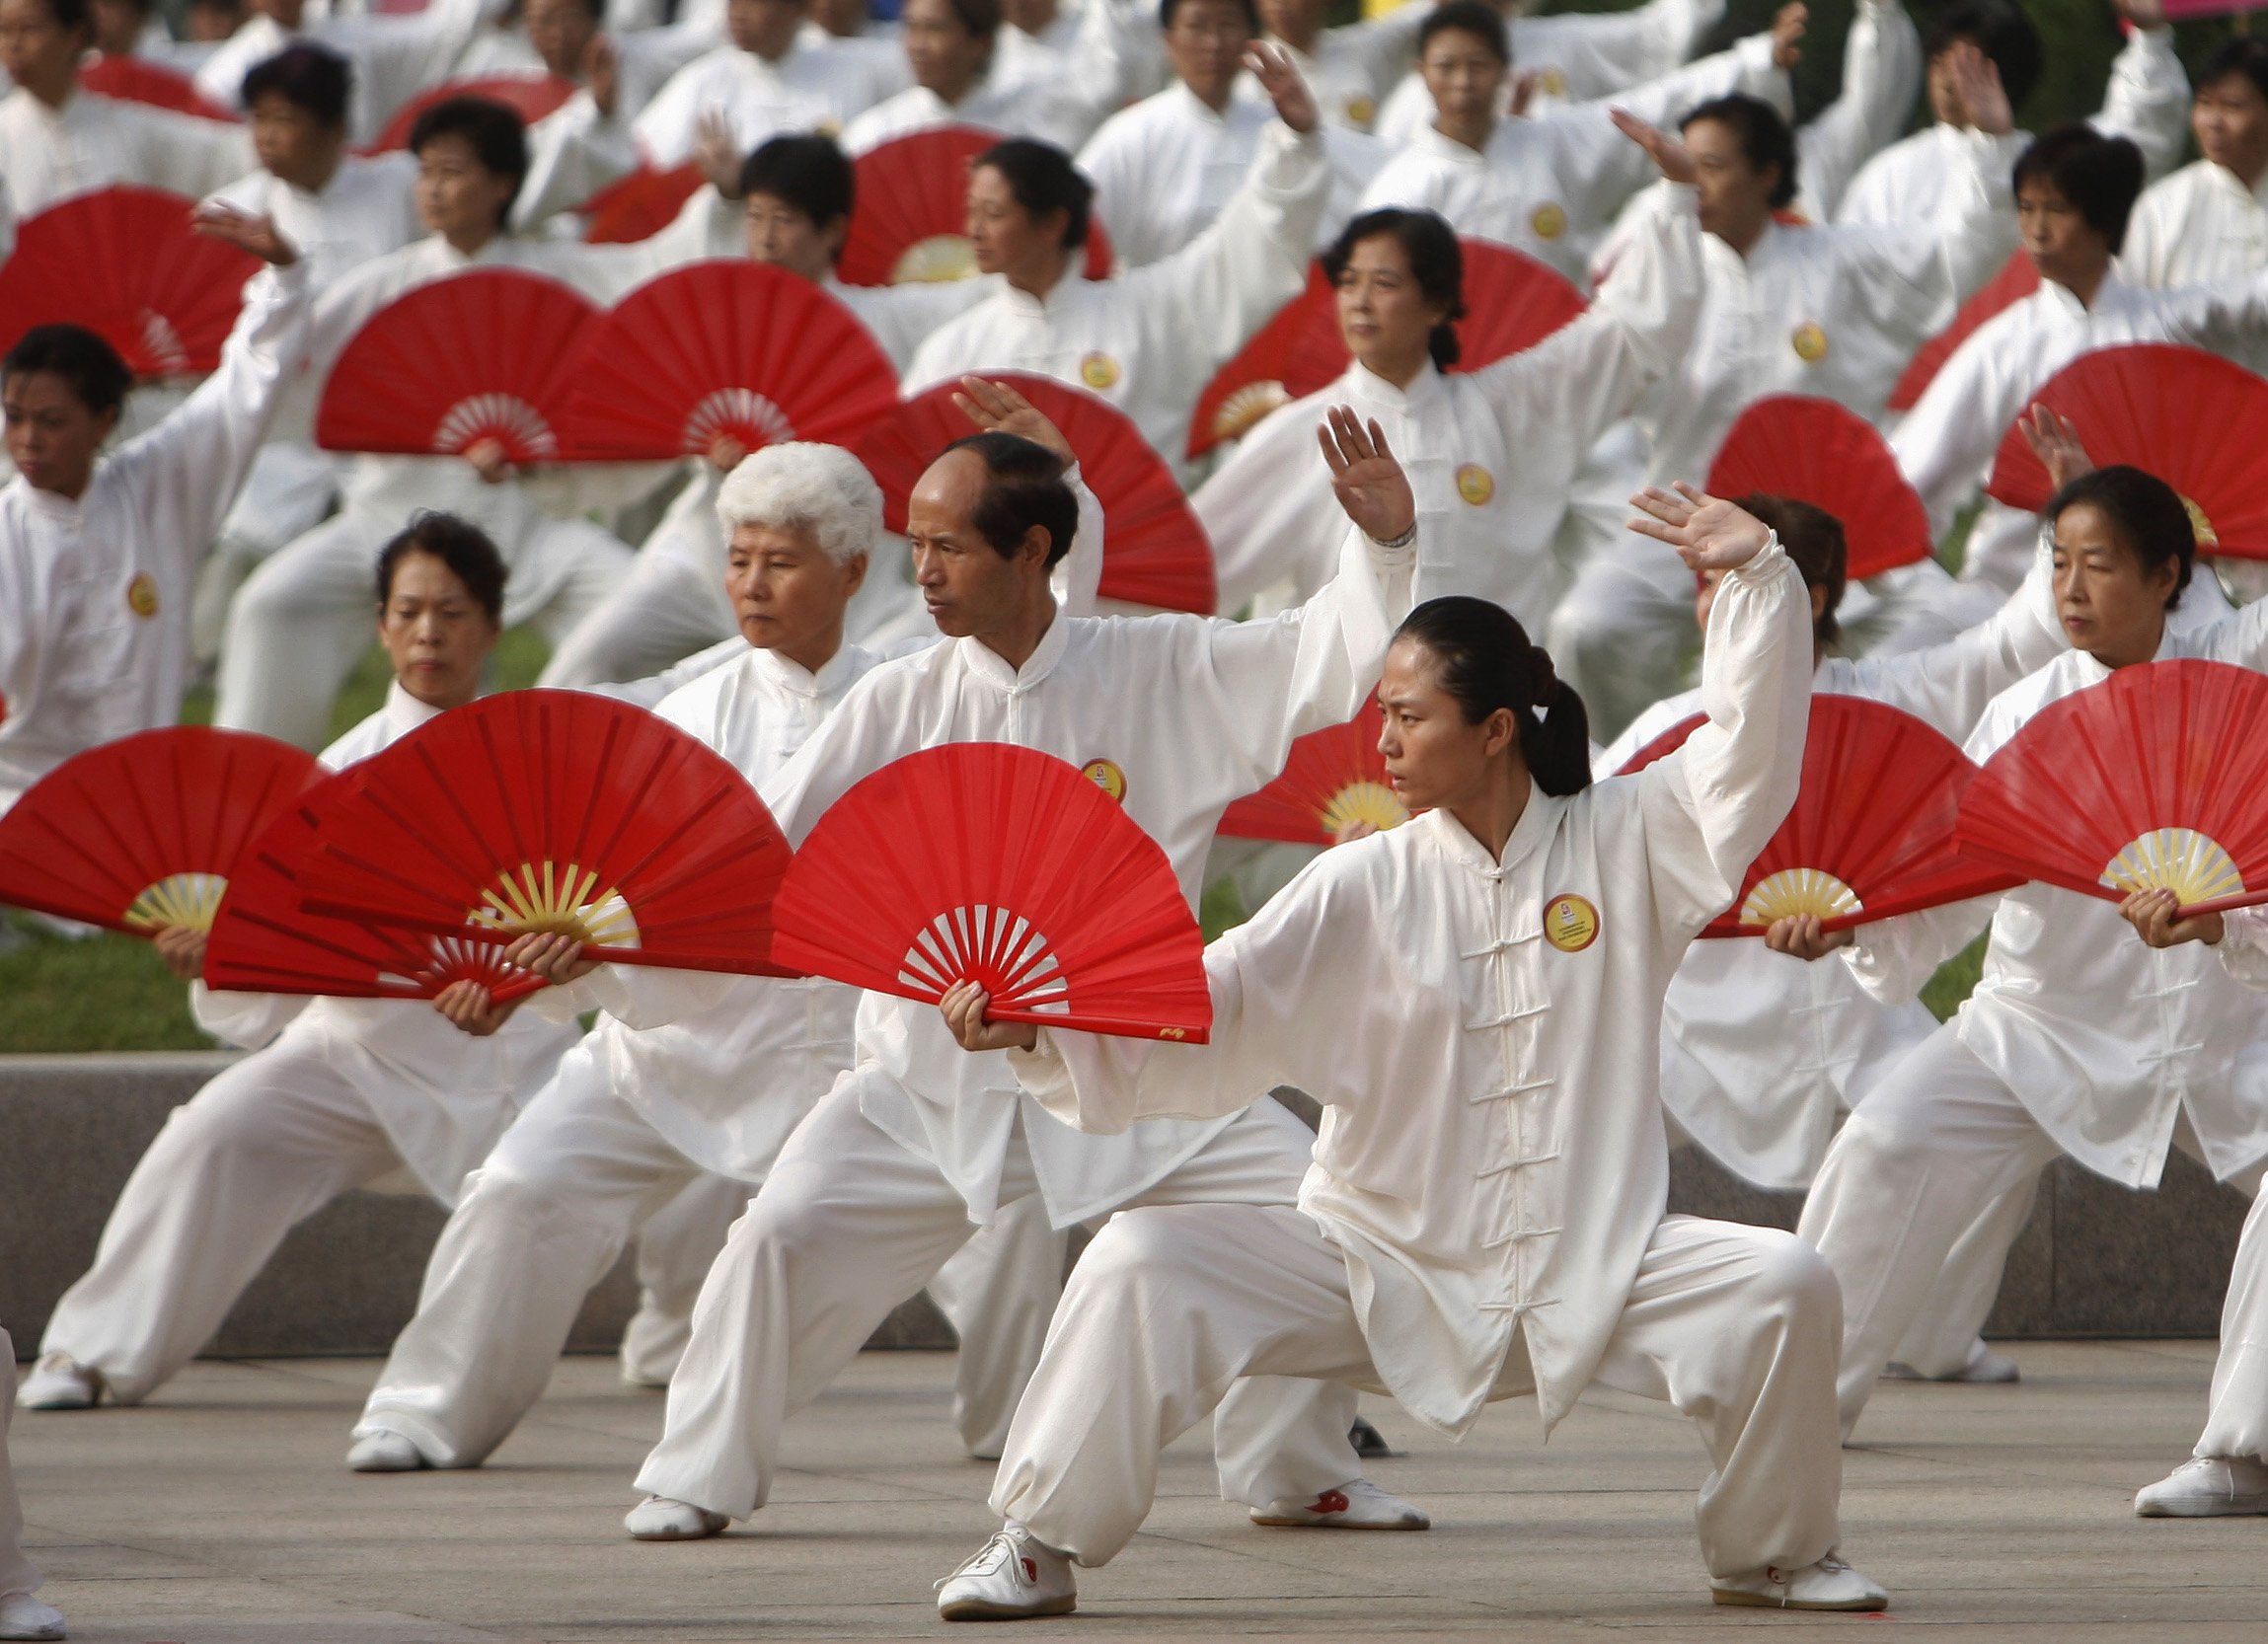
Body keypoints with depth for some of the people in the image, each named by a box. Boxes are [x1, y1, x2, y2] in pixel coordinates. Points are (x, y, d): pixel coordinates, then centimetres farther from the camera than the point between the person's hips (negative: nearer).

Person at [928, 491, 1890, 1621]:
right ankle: (1037, 1549, -5)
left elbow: (1746, 763, -8)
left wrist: (1756, 577, -17)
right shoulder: (1362, 890, -1)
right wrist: (1038, 1033, -21)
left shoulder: (1621, 844, 2)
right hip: (1381, 1270, 0)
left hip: (1592, 1276, 0)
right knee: (1136, 1265, -20)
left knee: (1781, 1285, -23)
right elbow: (1197, 1028, -7)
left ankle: (1772, 1554, 4)